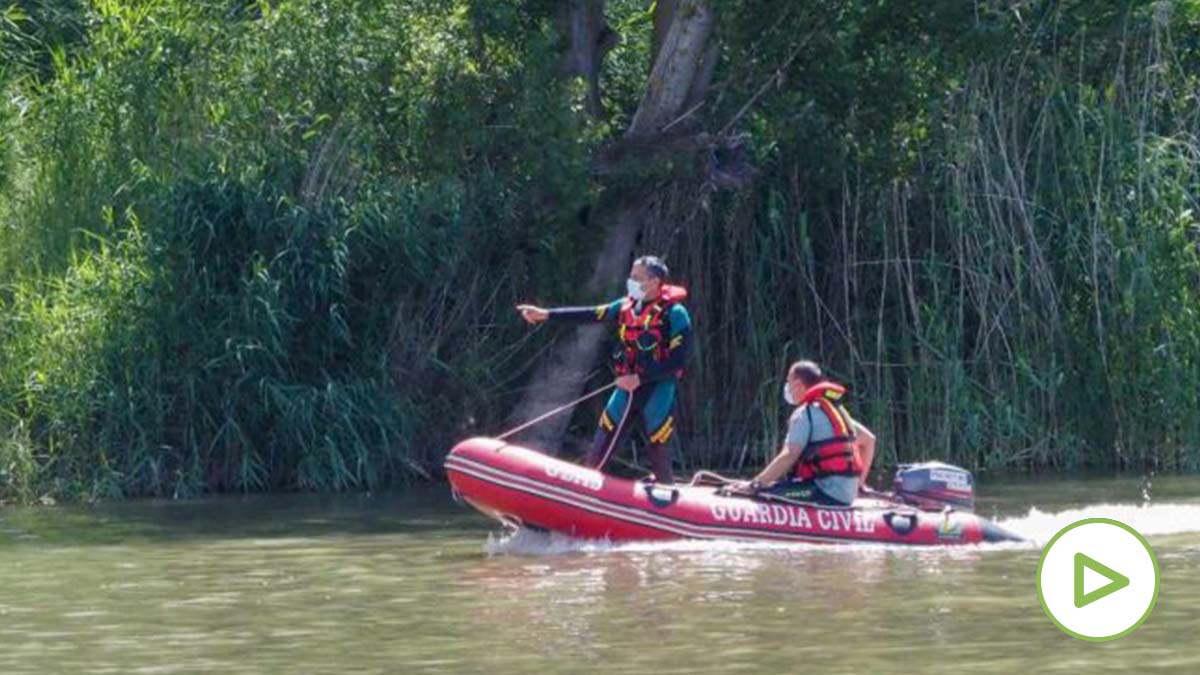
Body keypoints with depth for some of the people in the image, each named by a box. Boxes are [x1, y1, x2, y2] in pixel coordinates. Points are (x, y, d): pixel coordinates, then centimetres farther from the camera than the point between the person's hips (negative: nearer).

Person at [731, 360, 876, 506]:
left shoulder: (806, 413, -8)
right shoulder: (836, 409, 19)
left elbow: (789, 456, -18)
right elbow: (868, 439, 25)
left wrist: (754, 485, -16)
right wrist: (858, 481, 28)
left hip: (826, 493, -9)